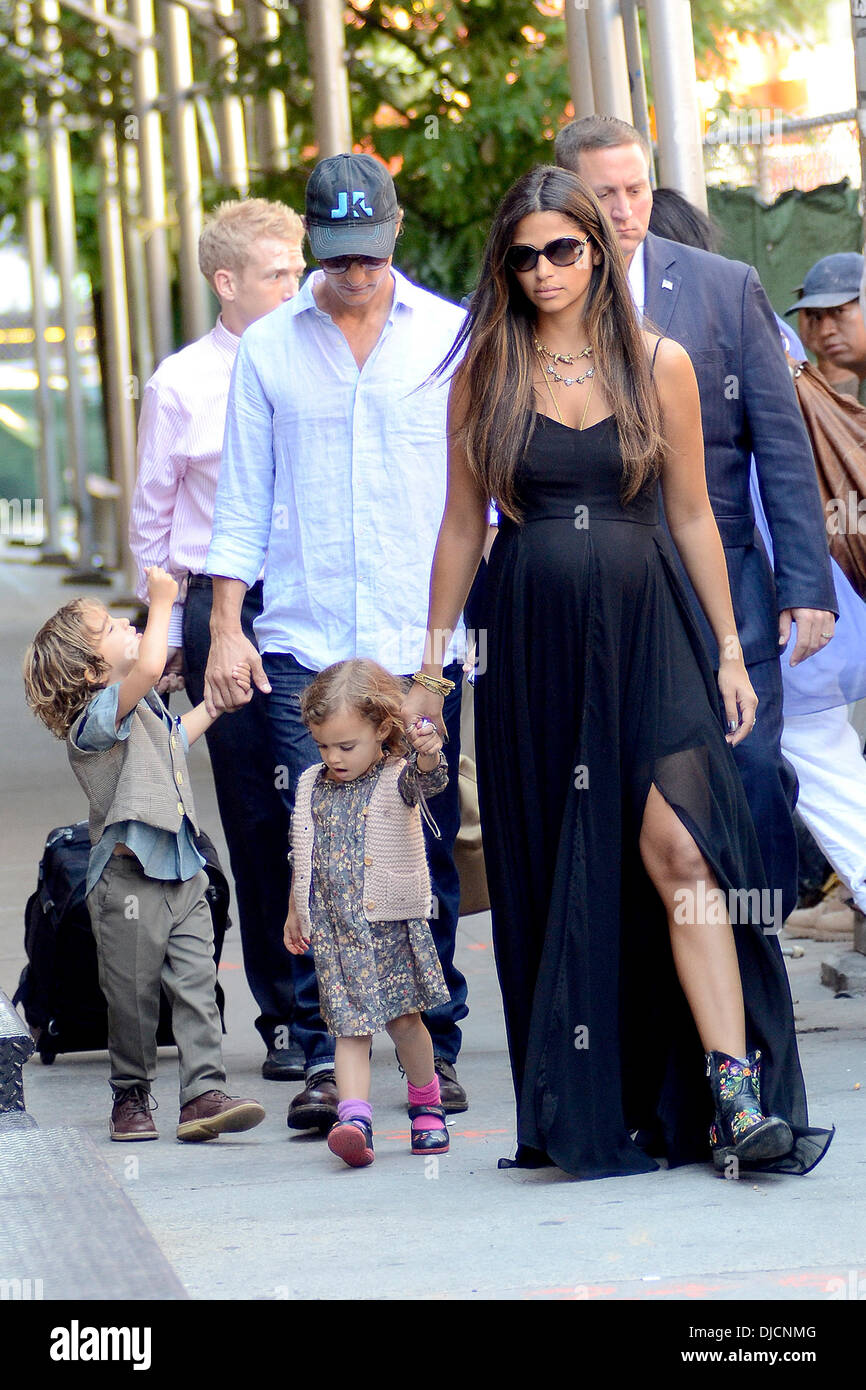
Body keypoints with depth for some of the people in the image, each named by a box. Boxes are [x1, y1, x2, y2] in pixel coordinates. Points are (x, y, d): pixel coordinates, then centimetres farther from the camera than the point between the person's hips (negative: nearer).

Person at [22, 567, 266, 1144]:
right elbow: (149, 666, -30)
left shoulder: (146, 709, 17)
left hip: (183, 872, 7)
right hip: (129, 879, -7)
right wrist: (162, 601, -18)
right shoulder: (95, 717, -12)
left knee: (197, 984, -3)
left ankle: (204, 1094, -7)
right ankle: (131, 1097, 18)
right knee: (133, 996, 3)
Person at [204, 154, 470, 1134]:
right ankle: (325, 1054, -1)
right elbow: (242, 501, 11)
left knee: (424, 853, 2)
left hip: (424, 645, 0)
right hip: (303, 646, 0)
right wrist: (226, 626, 4)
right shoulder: (267, 349, 8)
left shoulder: (453, 337, 6)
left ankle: (434, 1049, 12)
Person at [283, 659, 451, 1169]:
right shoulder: (312, 786, 9)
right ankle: (355, 1119, -20)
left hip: (391, 923, -3)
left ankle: (426, 1103, 29)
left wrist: (429, 754, -52)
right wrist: (295, 912, 23)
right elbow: (302, 857, 19)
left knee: (404, 1020, 7)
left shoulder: (397, 780, -6)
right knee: (351, 1025, -7)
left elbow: (428, 779, -30)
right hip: (334, 930, 3)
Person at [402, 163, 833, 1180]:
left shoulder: (658, 365, 4)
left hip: (644, 632, -1)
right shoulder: (486, 373, 6)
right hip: (533, 642, 1)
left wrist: (730, 650, 8)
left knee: (679, 846, -15)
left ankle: (736, 1098, -19)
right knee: (557, 872, 2)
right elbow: (462, 527, 11)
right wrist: (429, 670, 11)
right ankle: (584, 1109, 11)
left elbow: (691, 515, 10)